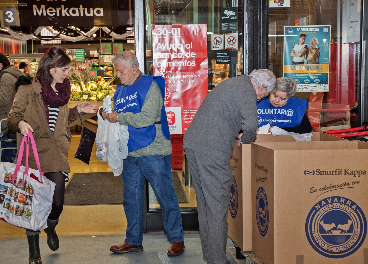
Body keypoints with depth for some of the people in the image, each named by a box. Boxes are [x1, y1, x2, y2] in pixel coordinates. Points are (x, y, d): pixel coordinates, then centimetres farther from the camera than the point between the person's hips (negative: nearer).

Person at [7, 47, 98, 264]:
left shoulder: (63, 90, 13)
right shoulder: (28, 90, -6)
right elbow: (13, 116, -2)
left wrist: (78, 110, 11)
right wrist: (20, 124, -23)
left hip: (57, 153, 4)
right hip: (34, 153, -4)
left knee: (57, 201, -1)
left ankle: (51, 227, 36)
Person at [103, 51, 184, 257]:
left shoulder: (149, 86, -9)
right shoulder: (120, 91, 16)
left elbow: (148, 118, -21)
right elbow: (119, 118, 22)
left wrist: (119, 118, -15)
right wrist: (108, 116, 0)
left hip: (153, 153, -7)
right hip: (130, 154, 8)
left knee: (166, 195, 0)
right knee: (131, 199, 12)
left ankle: (177, 239, 11)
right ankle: (134, 241, 24)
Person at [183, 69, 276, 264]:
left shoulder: (233, 82, 22)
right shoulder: (246, 89, -8)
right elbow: (250, 125, -22)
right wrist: (247, 141, -2)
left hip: (192, 143, 10)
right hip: (211, 150, -10)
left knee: (204, 202, 15)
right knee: (218, 205, -4)